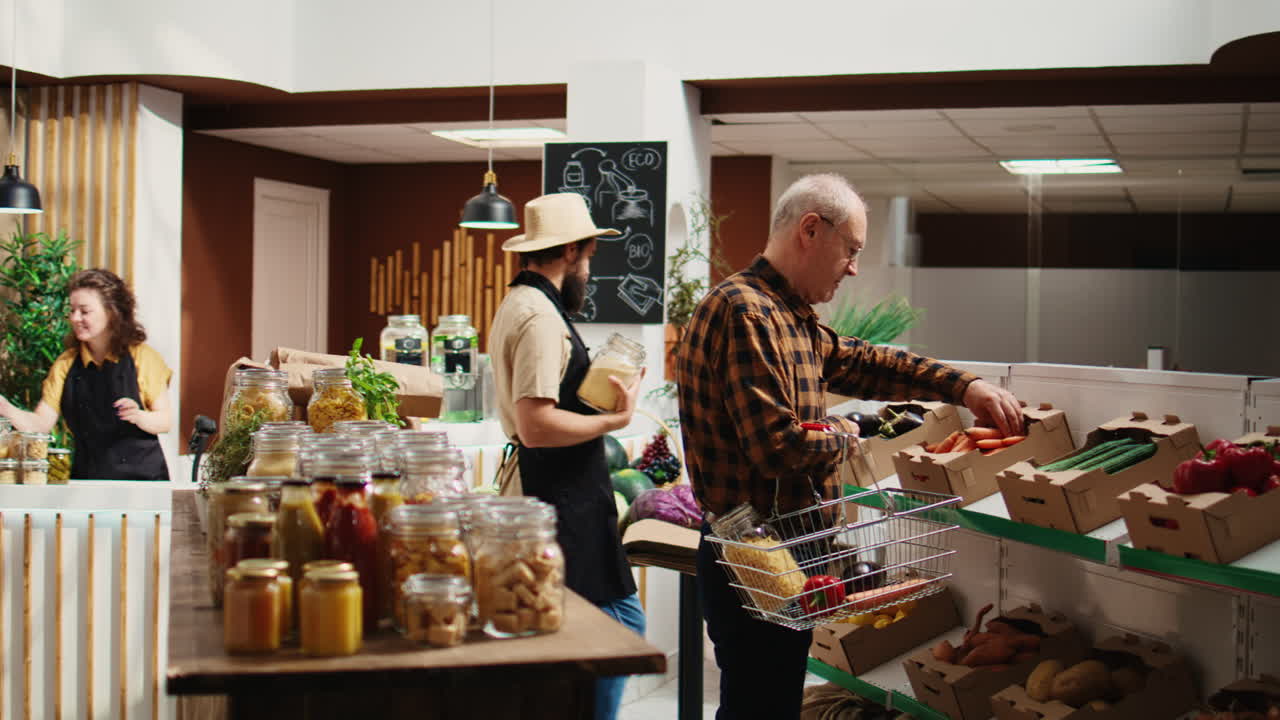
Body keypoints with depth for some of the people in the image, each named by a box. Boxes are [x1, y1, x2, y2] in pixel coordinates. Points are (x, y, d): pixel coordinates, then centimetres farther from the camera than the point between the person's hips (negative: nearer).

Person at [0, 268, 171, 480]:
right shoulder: (66, 364, 9)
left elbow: (166, 421, -2)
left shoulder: (142, 357, -1)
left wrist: (138, 416, -20)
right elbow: (41, 423, 3)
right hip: (87, 477, 3)